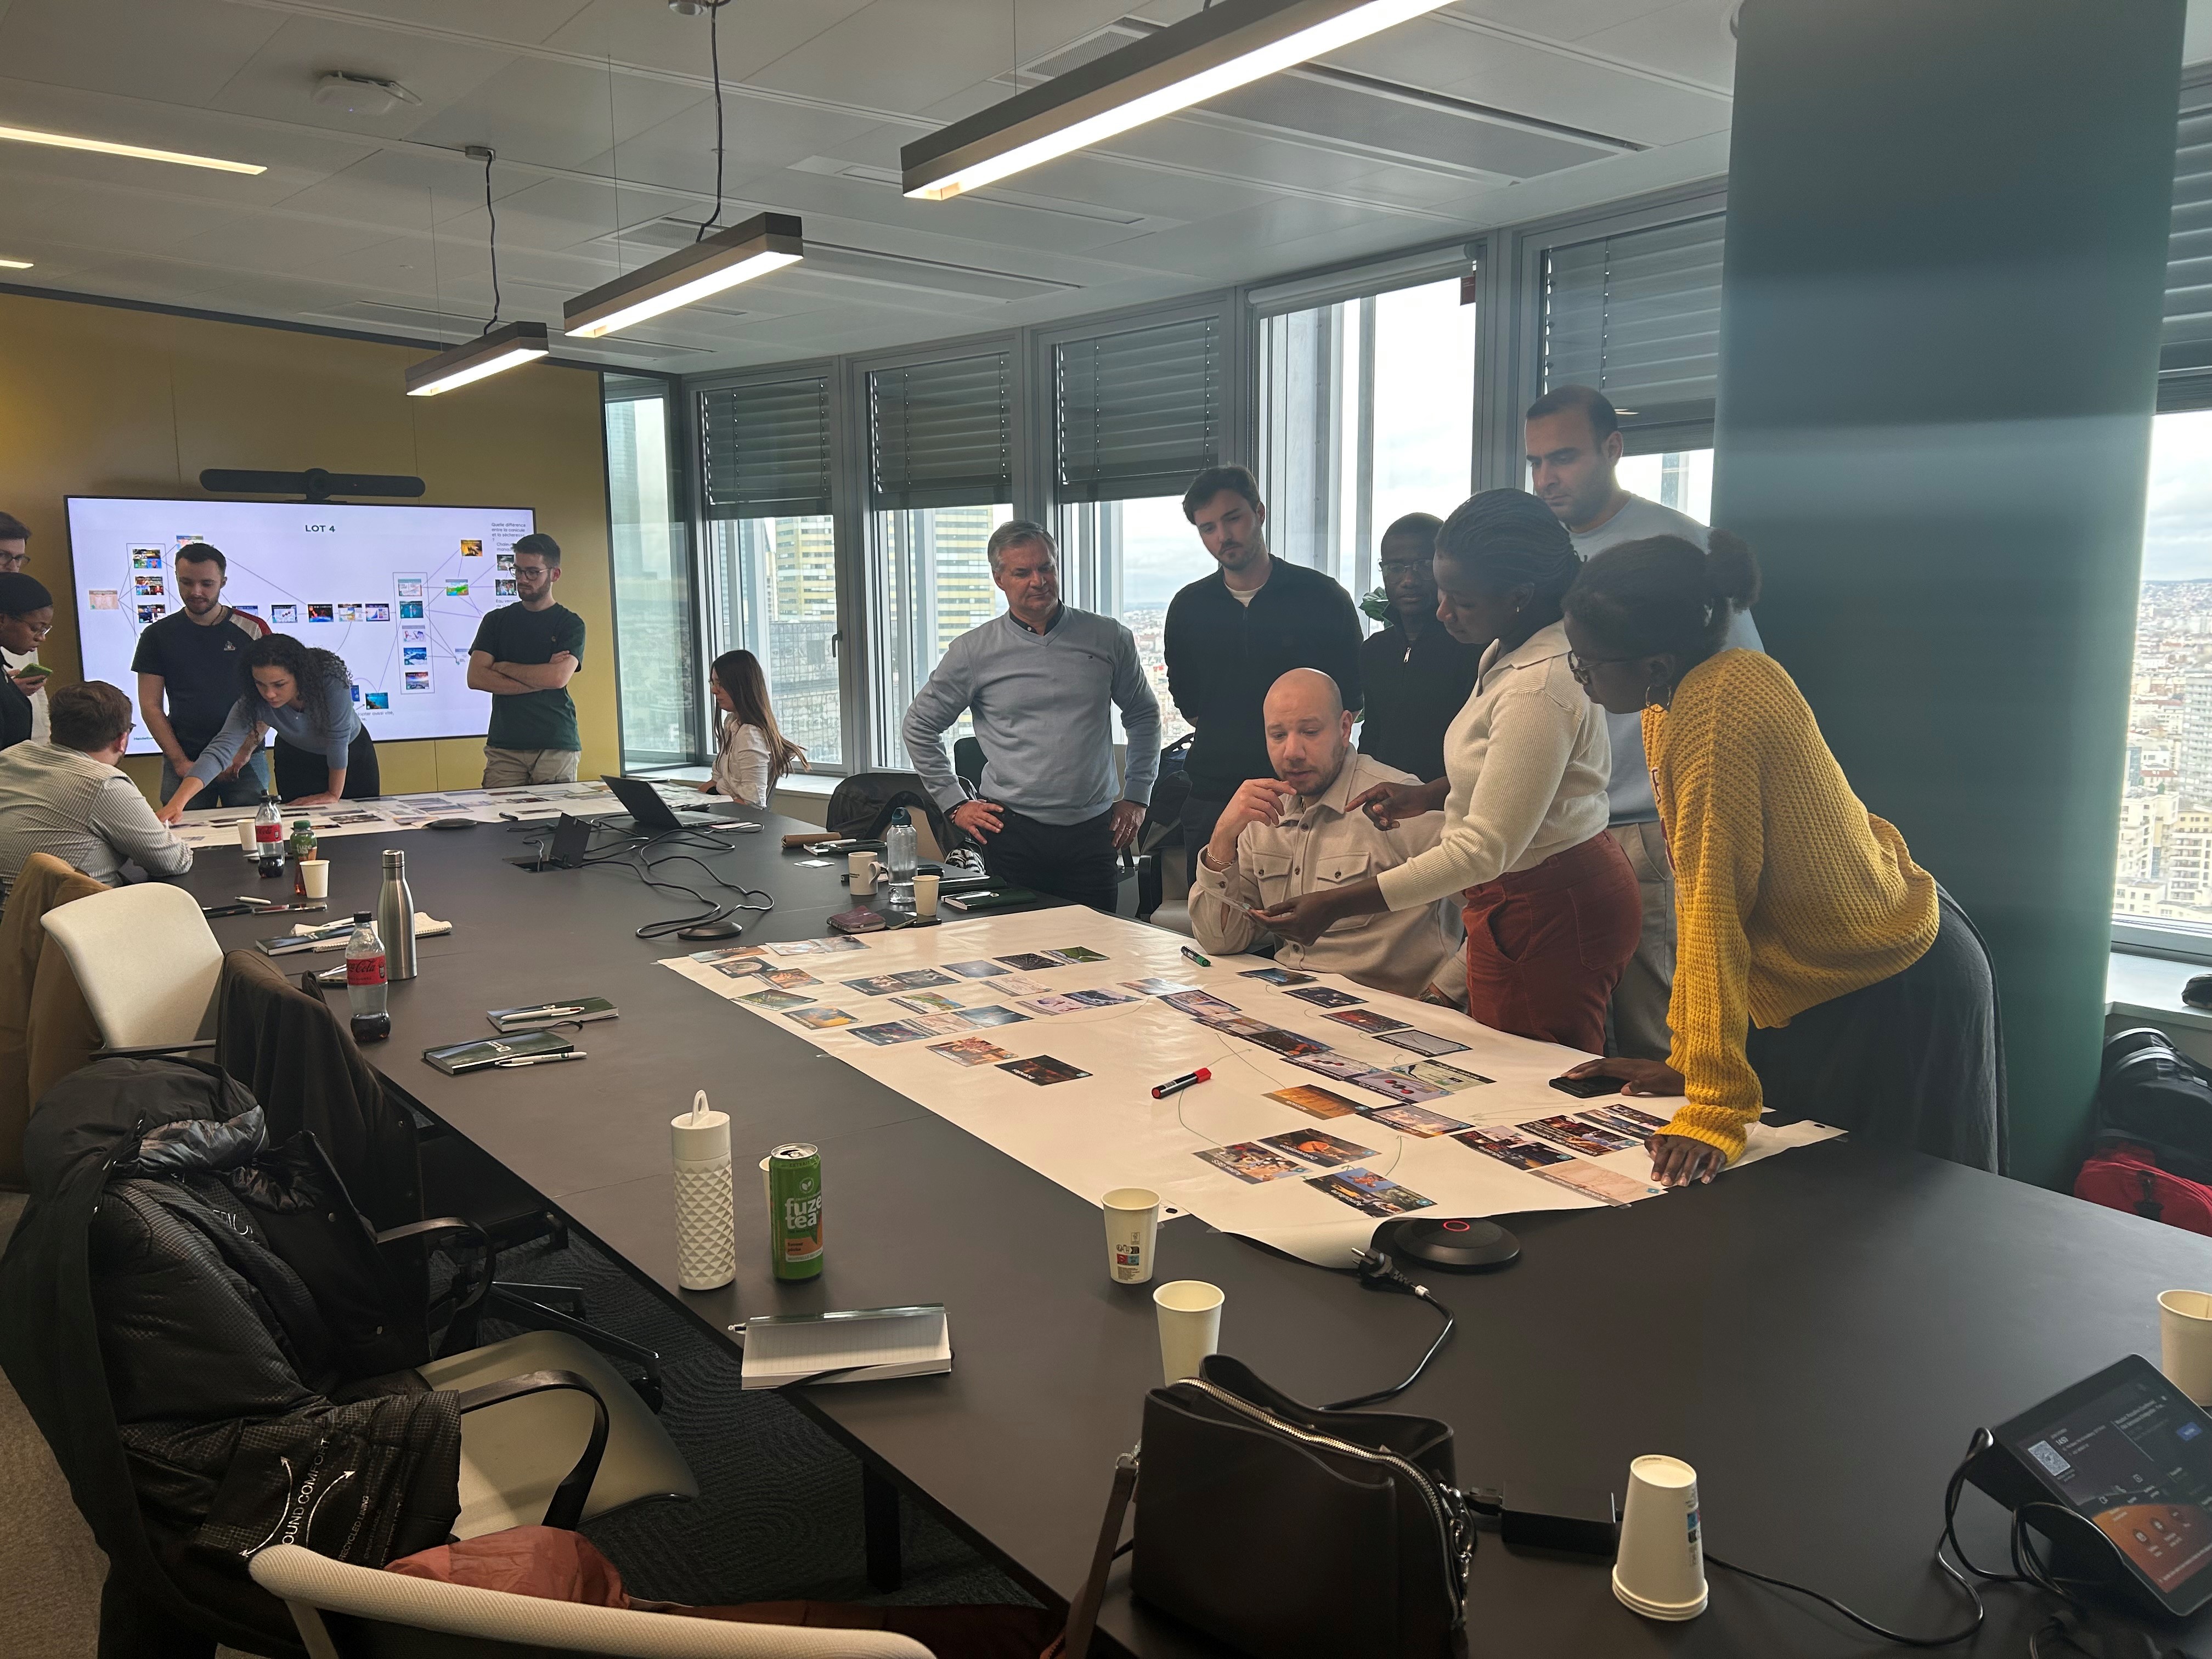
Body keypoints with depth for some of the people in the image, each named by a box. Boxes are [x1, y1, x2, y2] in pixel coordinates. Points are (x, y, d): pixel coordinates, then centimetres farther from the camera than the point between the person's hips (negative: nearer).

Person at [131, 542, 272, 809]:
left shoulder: (253, 630, 4)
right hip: (183, 762, 1)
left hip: (245, 761, -1)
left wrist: (244, 752, -10)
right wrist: (181, 762, -6)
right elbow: (151, 706, 5)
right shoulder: (157, 635, 8)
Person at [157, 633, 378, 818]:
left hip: (351, 750, -1)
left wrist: (334, 794, -22)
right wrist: (177, 803, -52)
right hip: (296, 757, 1)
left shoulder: (331, 680, -40)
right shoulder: (252, 703, -31)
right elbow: (219, 751, -39)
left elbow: (339, 739, -31)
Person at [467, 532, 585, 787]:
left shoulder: (570, 624, 4)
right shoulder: (496, 621, 12)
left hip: (557, 747, -2)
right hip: (504, 748, 2)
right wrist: (540, 679, -7)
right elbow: (475, 678, -1)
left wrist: (503, 667, 0)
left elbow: (558, 677, -12)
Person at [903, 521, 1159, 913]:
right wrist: (955, 803, 6)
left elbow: (1144, 715, 18)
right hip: (1013, 832, -1)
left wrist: (1136, 796, 13)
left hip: (1092, 832, 1)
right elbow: (920, 727, 10)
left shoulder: (1109, 639, 5)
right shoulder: (974, 651, 1)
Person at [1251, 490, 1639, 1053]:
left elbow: (1484, 851, -28)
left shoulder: (1538, 690, -26)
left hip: (1545, 913, -10)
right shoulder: (1508, 652, 6)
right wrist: (1429, 795, 6)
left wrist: (1336, 905, -29)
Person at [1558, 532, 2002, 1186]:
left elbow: (1713, 910, -32)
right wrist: (1688, 1059, 3)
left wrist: (1714, 1107, -31)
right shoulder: (1666, 708, -2)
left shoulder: (1715, 709, -30)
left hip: (1896, 1005, -8)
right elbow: (1697, 898, 1)